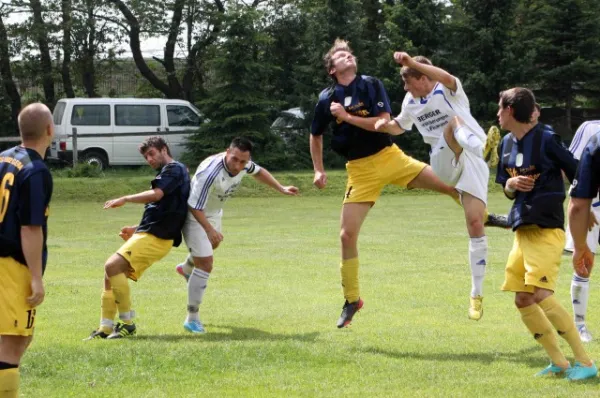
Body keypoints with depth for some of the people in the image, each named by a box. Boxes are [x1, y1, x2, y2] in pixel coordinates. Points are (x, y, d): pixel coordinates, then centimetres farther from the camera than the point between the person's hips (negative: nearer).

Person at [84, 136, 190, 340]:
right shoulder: (168, 173, 25)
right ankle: (106, 329, 6)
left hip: (156, 237, -10)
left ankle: (128, 324, -16)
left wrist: (125, 199, -20)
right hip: (148, 234, 10)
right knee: (111, 270, 6)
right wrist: (137, 229, 20)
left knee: (113, 266, -22)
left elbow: (157, 194, -24)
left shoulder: (174, 169, -6)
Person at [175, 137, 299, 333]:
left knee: (212, 244, 36)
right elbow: (195, 207, -36)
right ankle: (192, 318, -5)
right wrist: (209, 229, -47)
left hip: (214, 213, 9)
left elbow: (258, 171, 8)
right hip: (195, 216, -9)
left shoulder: (243, 164, -18)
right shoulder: (210, 173, -41)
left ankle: (186, 268, 69)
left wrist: (281, 189, 4)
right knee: (205, 264, -16)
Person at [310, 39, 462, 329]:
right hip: (360, 170, 1)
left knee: (451, 186, -9)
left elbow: (384, 122, -16)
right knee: (347, 234, -7)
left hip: (389, 157, -1)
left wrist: (347, 117, -17)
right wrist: (319, 170, 9)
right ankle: (352, 300, 8)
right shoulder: (326, 99, 1)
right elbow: (316, 136, 17)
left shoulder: (372, 85, -4)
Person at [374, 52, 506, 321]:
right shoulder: (411, 102, 13)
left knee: (475, 225, -14)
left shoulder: (448, 91, -6)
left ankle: (477, 294, -10)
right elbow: (401, 127, 32)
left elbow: (446, 78, -32)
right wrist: (387, 126, 7)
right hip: (444, 164, 3)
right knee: (454, 122, -28)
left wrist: (412, 62, -45)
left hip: (471, 164, -3)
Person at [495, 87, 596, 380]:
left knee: (542, 296, -19)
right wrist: (511, 185, -4)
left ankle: (585, 362, -12)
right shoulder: (507, 144, 11)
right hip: (522, 229, 8)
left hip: (547, 228, -8)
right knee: (523, 301, 3)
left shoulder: (545, 139, -11)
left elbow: (578, 173, -8)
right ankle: (559, 363, 12)